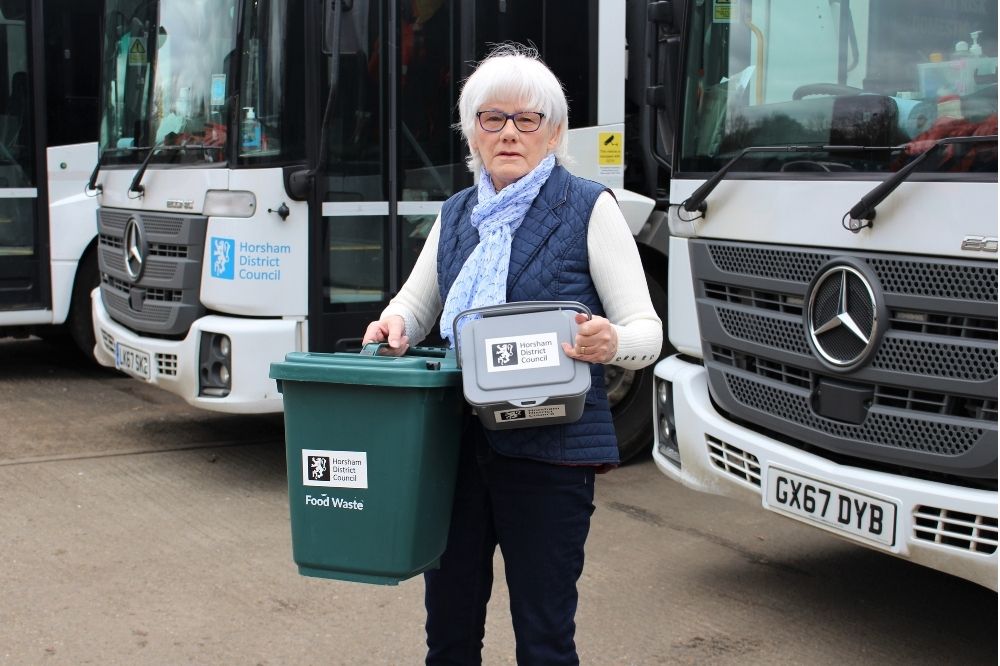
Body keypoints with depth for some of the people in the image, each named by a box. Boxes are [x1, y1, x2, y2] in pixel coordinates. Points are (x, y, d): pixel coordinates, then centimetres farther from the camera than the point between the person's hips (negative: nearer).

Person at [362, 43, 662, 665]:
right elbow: (416, 303, 22)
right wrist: (396, 323, -2)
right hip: (453, 443, 5)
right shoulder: (456, 215, 12)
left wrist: (610, 342, -30)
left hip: (549, 450, -5)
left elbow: (647, 329, -6)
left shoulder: (589, 209, -3)